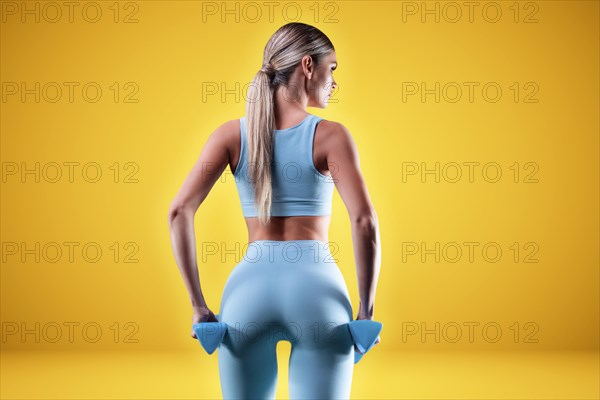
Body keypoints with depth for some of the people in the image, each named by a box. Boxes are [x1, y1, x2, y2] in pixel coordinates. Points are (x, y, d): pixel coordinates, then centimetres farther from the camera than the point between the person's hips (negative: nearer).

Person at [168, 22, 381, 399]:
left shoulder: (232, 133, 4)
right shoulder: (330, 135, -3)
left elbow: (180, 212, -4)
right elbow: (365, 222, -13)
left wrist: (199, 305, -1)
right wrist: (367, 311, -4)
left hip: (250, 285, 2)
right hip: (316, 286, -2)